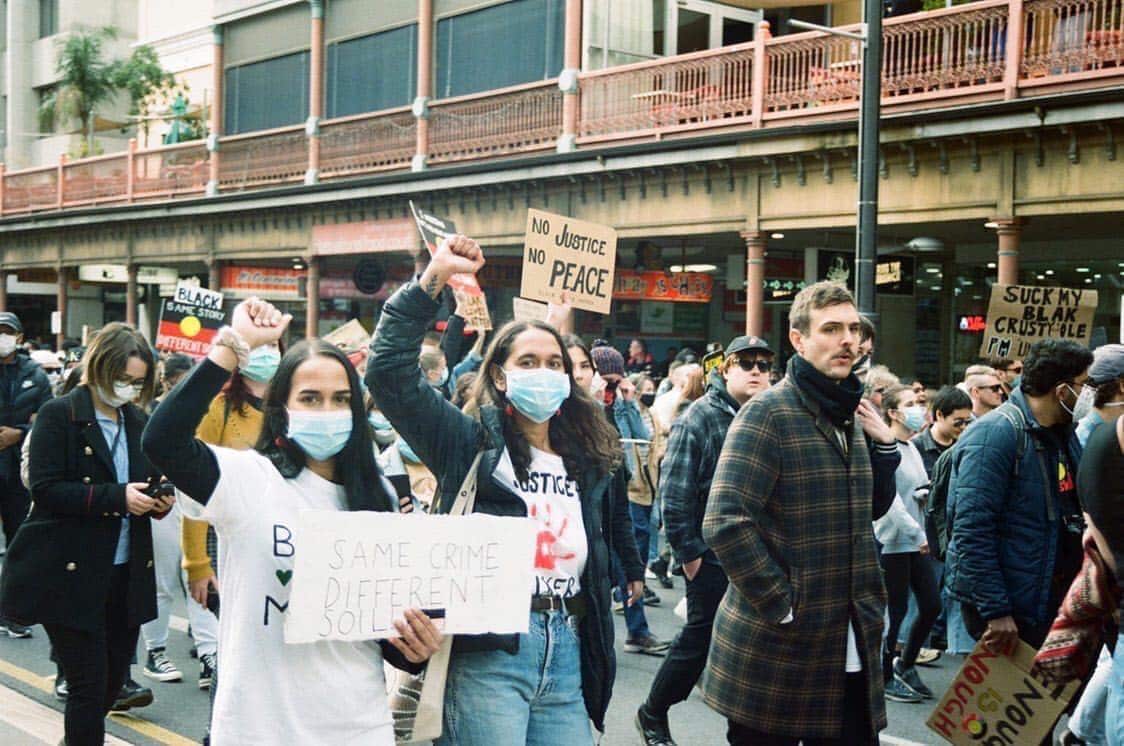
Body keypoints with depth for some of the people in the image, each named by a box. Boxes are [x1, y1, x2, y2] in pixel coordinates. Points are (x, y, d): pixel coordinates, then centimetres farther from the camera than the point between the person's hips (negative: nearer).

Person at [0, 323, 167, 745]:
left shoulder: (137, 421, 12)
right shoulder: (59, 416, -7)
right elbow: (45, 488, -14)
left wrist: (158, 501, -2)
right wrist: (117, 496, -22)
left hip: (125, 572, 6)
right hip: (70, 572, -6)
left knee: (114, 680, 12)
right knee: (89, 682, -4)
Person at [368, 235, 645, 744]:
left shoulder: (591, 461, 14)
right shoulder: (471, 442, 0)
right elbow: (390, 372, -11)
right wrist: (433, 278, -14)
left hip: (567, 655, 5)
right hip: (489, 652, -5)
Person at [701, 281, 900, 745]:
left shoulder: (849, 415, 12)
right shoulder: (769, 412, -13)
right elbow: (725, 523, -21)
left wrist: (884, 447, 6)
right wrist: (782, 607, -19)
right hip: (776, 650, -7)